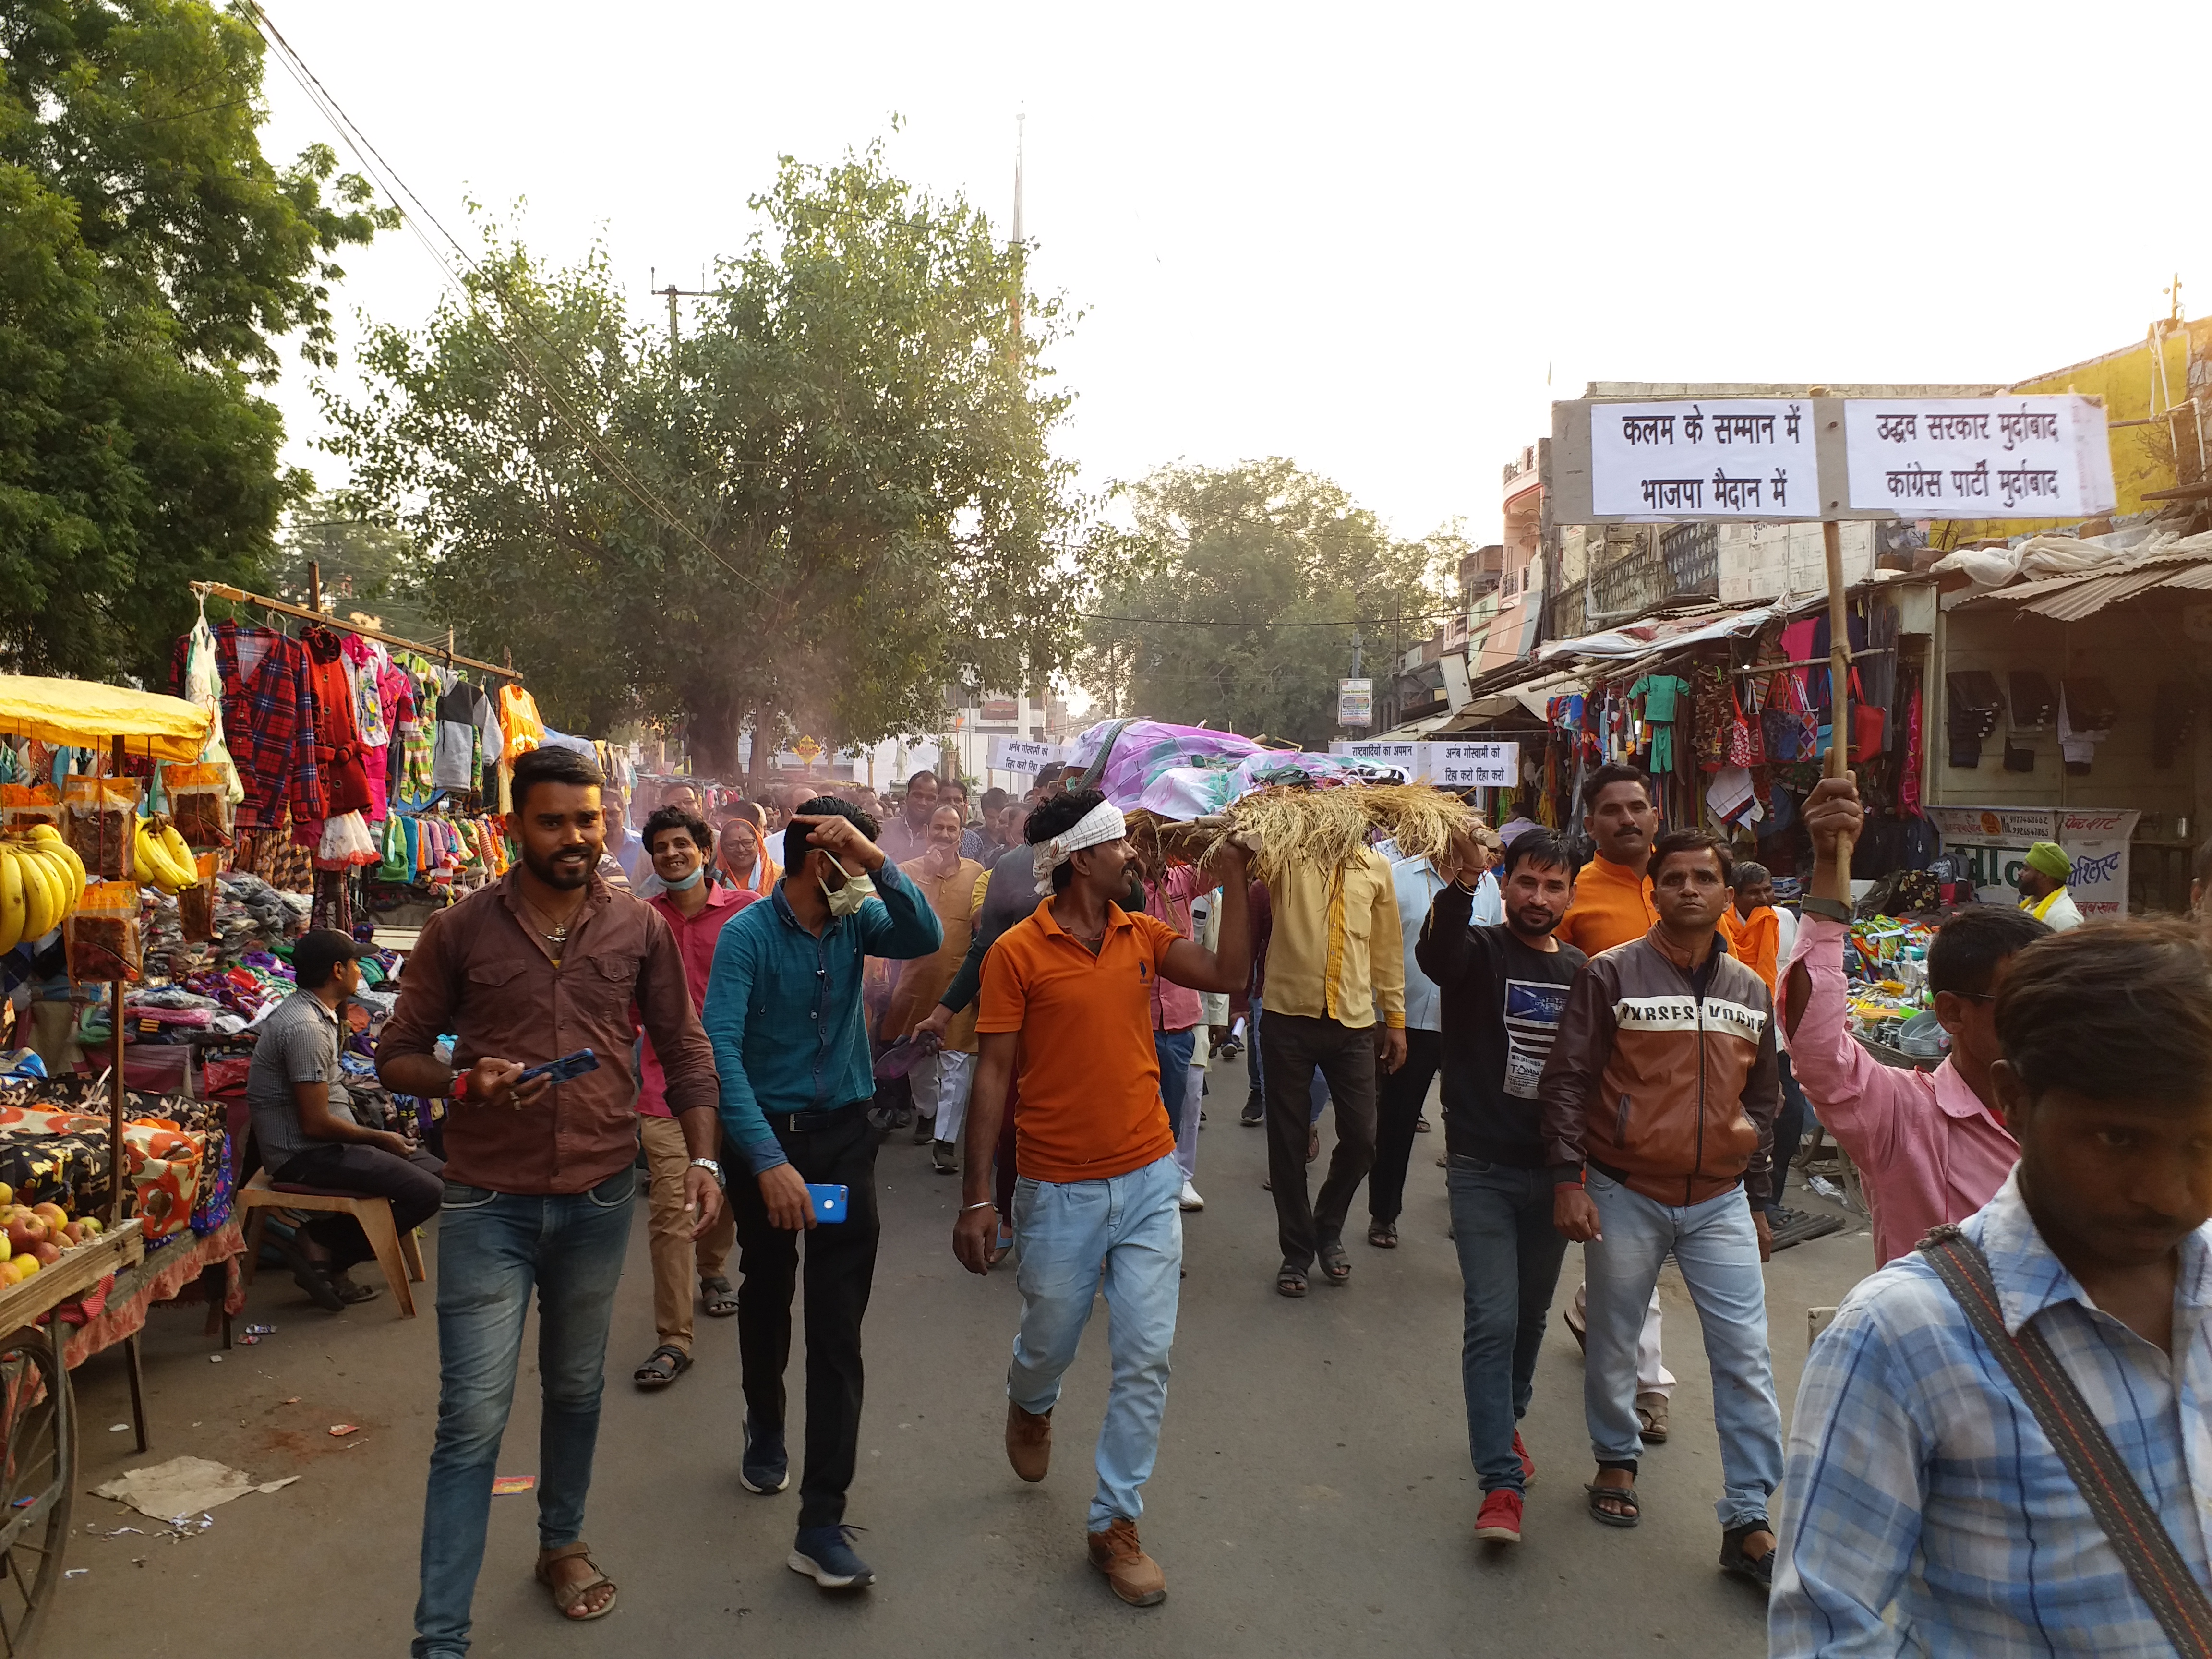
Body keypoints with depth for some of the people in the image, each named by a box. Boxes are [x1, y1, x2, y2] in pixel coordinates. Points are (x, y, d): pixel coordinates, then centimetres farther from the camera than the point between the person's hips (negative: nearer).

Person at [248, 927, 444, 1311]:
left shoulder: (314, 1011, 12)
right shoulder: (305, 1027, -21)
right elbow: (315, 1123, -22)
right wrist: (380, 1139, -9)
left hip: (324, 1144, 11)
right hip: (304, 1155, -11)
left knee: (436, 1171, 6)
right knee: (426, 1192, -20)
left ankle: (325, 1241, 3)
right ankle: (325, 1251, -6)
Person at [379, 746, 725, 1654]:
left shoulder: (640, 928, -1)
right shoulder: (459, 930, -6)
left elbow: (685, 1050, 4)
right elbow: (397, 1056, 1)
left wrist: (702, 1158, -5)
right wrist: (467, 1083, -19)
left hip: (599, 1199, 2)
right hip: (487, 1203, -2)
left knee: (576, 1389, 20)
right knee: (472, 1418, -1)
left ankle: (562, 1544, 43)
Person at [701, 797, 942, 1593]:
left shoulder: (855, 921, -2)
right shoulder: (748, 934, -15)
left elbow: (926, 939, -19)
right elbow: (721, 1050, -24)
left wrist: (878, 862, -27)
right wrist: (769, 1161, -31)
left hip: (845, 1137, 2)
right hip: (767, 1137, -2)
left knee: (839, 1327, -2)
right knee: (767, 1296, 21)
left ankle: (823, 1522, 2)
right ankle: (766, 1429, 50)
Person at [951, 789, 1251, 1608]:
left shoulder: (1143, 934, 3)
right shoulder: (1017, 952, -12)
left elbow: (1226, 973, -3)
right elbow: (993, 1074, -10)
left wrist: (1235, 875, -7)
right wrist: (976, 1198, -10)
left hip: (1149, 1180, 4)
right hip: (1061, 1192, -3)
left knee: (1146, 1360, 5)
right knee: (1050, 1341, 17)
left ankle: (1114, 1522, 22)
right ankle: (1029, 1404, 54)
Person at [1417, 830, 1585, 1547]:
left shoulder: (1581, 970, 5)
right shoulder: (1478, 950, -8)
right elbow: (1435, 953, -33)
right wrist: (1462, 882, -50)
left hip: (1552, 1170, 5)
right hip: (1483, 1169, -4)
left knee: (1531, 1314, 18)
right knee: (1493, 1319, -8)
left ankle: (1501, 1426, 40)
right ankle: (1502, 1483, -1)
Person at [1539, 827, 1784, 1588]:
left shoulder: (1751, 990, 7)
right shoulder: (1611, 974, -7)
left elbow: (1762, 1100, 17)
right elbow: (1566, 1080, -7)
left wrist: (1757, 1199, 16)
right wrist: (1568, 1179, -13)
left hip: (1719, 1202, 3)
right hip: (1625, 1195, -3)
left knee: (1746, 1359, 1)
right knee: (1614, 1346, 11)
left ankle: (1749, 1522, 12)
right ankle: (1616, 1460, 36)